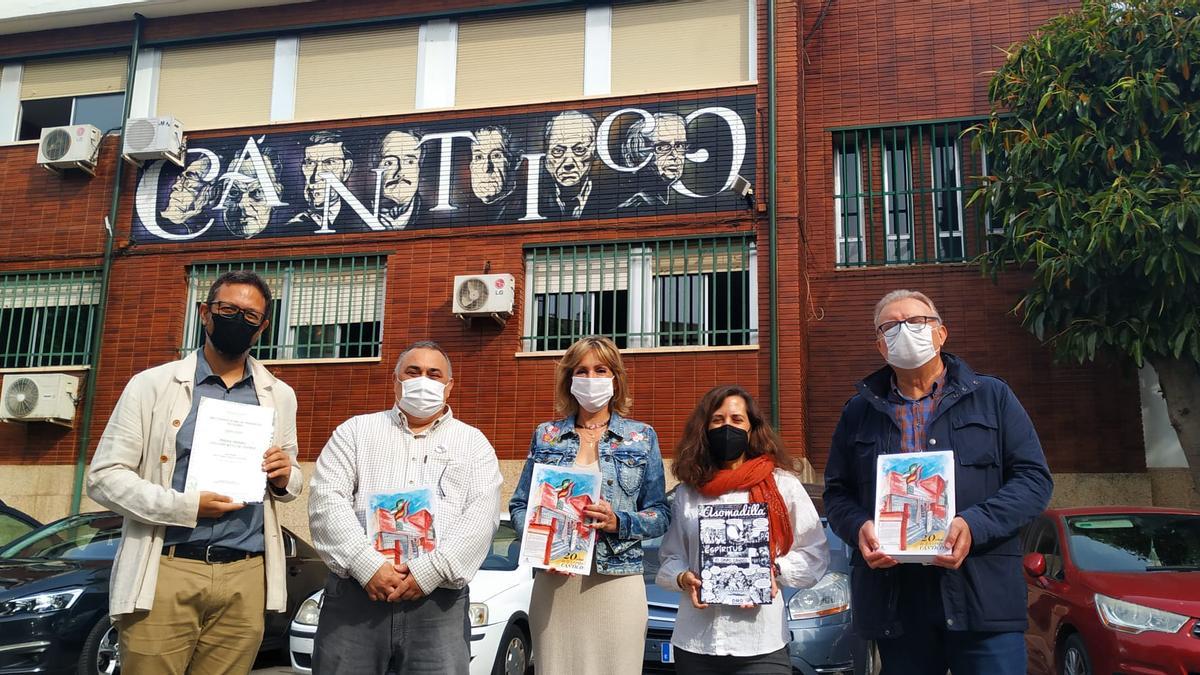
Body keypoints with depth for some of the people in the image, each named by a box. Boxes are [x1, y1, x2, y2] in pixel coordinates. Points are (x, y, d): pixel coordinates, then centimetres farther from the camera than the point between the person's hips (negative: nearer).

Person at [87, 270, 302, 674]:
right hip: (166, 572, -2)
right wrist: (186, 507, -15)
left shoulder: (280, 396, 12)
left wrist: (285, 478, -3)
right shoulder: (151, 385, 2)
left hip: (245, 579, 3)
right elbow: (104, 476, -3)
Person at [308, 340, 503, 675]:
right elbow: (326, 500, 1)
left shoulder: (473, 443, 12)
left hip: (439, 601, 0)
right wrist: (366, 564, -12)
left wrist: (430, 570, -14)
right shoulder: (356, 430, 14)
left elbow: (482, 516, -1)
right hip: (355, 593, 1)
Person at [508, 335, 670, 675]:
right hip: (553, 580, 1)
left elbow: (660, 514, 5)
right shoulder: (545, 436, 10)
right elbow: (519, 506, 11)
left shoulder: (642, 437, 6)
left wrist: (619, 522, -14)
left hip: (616, 582, -1)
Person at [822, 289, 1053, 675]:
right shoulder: (859, 412, 15)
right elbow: (836, 493, 15)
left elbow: (1034, 477, 3)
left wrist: (974, 525, -13)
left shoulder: (992, 397, 9)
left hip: (983, 596, -1)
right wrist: (860, 527, -8)